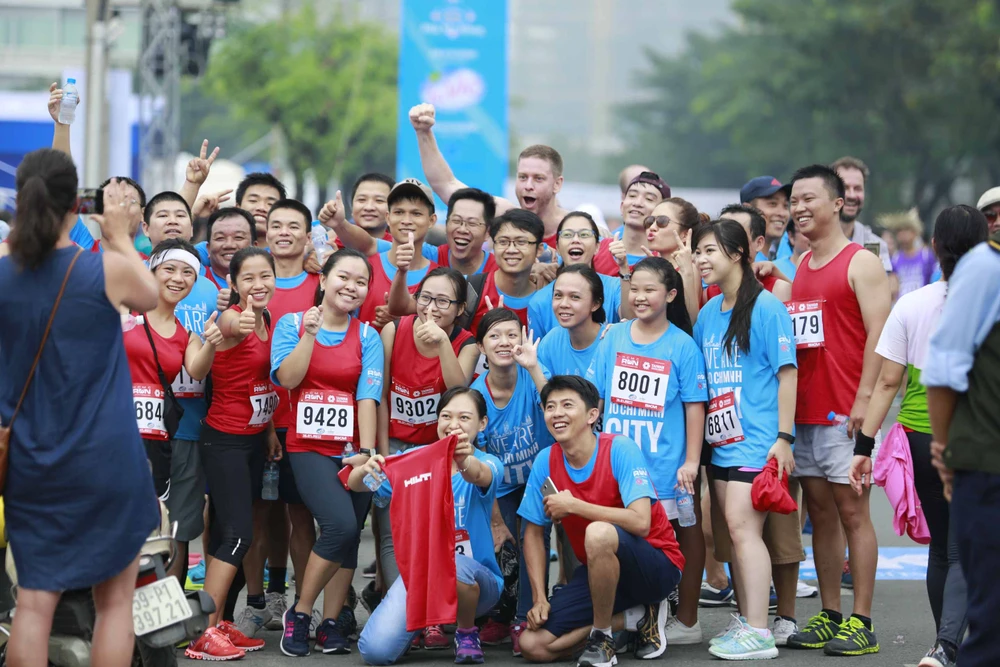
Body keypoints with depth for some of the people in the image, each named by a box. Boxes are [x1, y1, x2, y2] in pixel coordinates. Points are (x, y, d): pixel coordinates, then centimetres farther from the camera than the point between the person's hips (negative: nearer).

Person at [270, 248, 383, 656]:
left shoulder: (367, 337, 6)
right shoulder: (293, 324, 4)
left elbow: (368, 396, -3)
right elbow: (287, 378, -9)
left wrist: (366, 451, -12)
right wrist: (310, 333, -15)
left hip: (352, 448, 3)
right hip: (310, 446, -3)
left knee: (349, 535, -1)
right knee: (341, 524, -20)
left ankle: (330, 623, 12)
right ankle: (299, 614, -3)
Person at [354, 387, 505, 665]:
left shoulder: (488, 464, -10)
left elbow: (479, 475, -36)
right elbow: (355, 485, -12)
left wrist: (465, 460, -61)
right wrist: (365, 470, -37)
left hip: (472, 578, -2)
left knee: (455, 568, -39)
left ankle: (467, 634, -6)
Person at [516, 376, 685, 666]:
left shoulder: (620, 449, -19)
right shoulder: (546, 461, -3)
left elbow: (640, 522, -30)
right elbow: (534, 533, 5)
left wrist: (573, 505, -24)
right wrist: (539, 599, -5)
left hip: (657, 567, -6)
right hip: (598, 572, 6)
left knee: (598, 532, -39)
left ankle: (602, 638, -16)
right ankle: (637, 618, 3)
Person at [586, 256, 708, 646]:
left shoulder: (683, 346, -4)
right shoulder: (613, 339, 5)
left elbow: (694, 406, -4)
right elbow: (594, 395, 9)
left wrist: (691, 460, -8)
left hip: (665, 463, -3)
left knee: (683, 533, 4)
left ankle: (686, 620, 13)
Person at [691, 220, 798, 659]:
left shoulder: (766, 307, -7)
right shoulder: (708, 313, 14)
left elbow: (786, 373, -9)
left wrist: (783, 436, -15)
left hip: (758, 438, -8)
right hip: (722, 440, 8)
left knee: (742, 524, -14)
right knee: (735, 532, 9)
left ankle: (759, 634, -13)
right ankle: (749, 621, 17)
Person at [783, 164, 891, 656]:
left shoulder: (861, 263, -4)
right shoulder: (798, 266, 17)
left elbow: (879, 334, -11)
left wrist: (863, 399, -18)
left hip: (842, 412, -7)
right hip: (802, 412, 7)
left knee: (853, 512, -5)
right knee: (820, 514, 8)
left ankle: (861, 623, -2)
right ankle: (829, 617, 14)